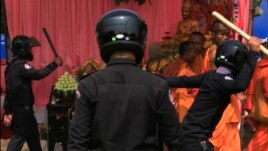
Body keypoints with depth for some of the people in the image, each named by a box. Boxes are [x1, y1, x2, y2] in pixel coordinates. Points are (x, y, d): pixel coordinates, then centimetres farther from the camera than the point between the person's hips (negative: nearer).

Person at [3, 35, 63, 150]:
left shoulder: (12, 65, 13)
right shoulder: (20, 65, -17)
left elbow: (9, 91, 13)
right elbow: (38, 75, -28)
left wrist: (7, 111, 14)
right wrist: (54, 64, -19)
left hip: (17, 108, 10)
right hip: (22, 109, -10)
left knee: (33, 135, 19)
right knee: (19, 137, -3)